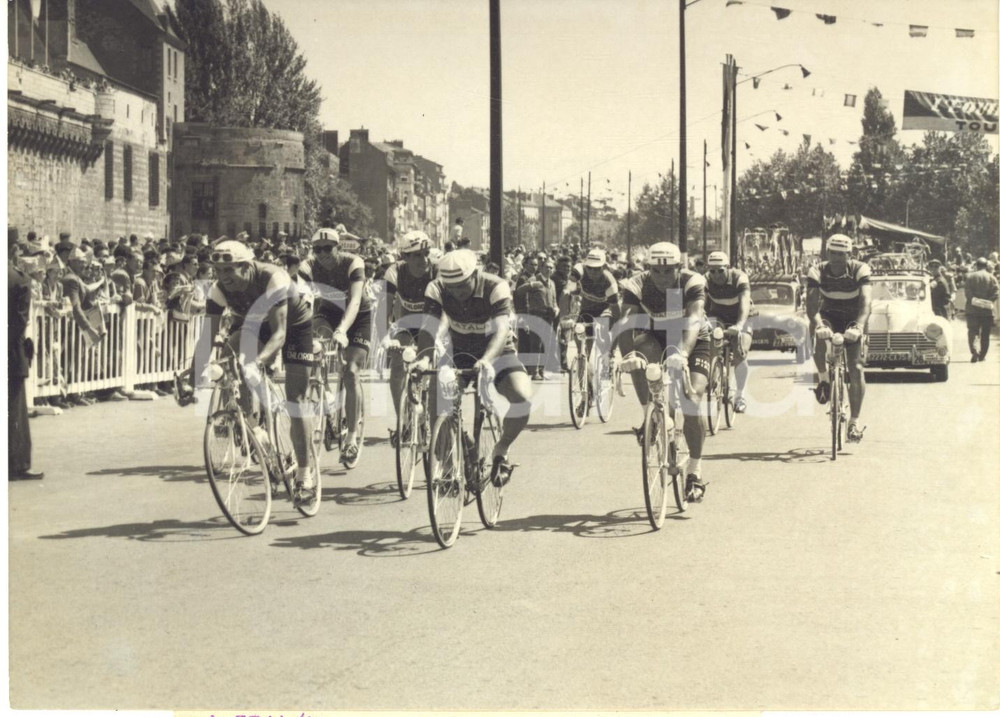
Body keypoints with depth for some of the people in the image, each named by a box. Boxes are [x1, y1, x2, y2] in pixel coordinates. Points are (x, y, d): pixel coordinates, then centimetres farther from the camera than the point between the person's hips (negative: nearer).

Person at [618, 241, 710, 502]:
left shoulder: (692, 283, -27)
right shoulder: (636, 286, -23)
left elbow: (693, 321, -41)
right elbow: (627, 323, -35)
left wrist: (682, 352, -60)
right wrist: (629, 353, -55)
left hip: (692, 343, -1)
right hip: (656, 341, 2)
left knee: (691, 401, -19)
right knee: (638, 355, -35)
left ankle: (695, 472, -4)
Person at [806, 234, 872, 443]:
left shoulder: (860, 270, -22)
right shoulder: (817, 272, -18)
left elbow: (866, 301, -34)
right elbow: (811, 303, -29)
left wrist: (858, 327, -51)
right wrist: (817, 324, -50)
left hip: (853, 319, -1)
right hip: (829, 316, 1)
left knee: (856, 369, -13)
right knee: (818, 334, -36)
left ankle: (854, 422, -3)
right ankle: (824, 379, -13)